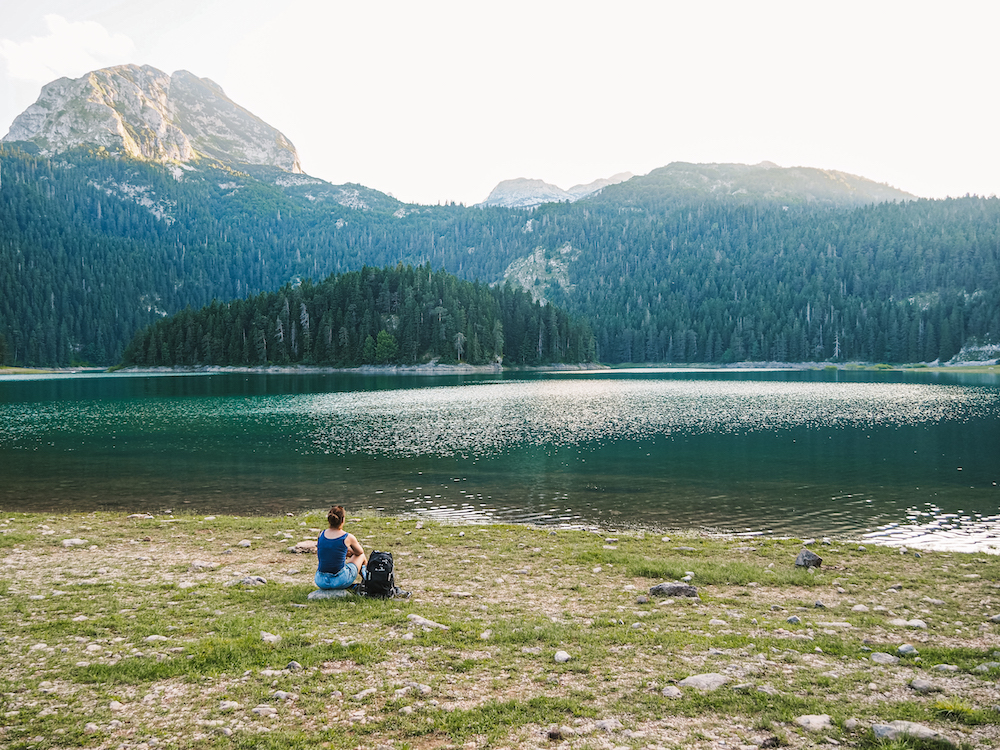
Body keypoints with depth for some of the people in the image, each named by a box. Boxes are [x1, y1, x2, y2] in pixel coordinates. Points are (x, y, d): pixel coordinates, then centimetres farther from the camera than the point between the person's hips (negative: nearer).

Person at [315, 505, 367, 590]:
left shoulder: (322, 534, -3)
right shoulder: (348, 538, -12)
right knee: (362, 556, 27)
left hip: (321, 582, 3)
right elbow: (360, 552, 10)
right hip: (340, 581, -3)